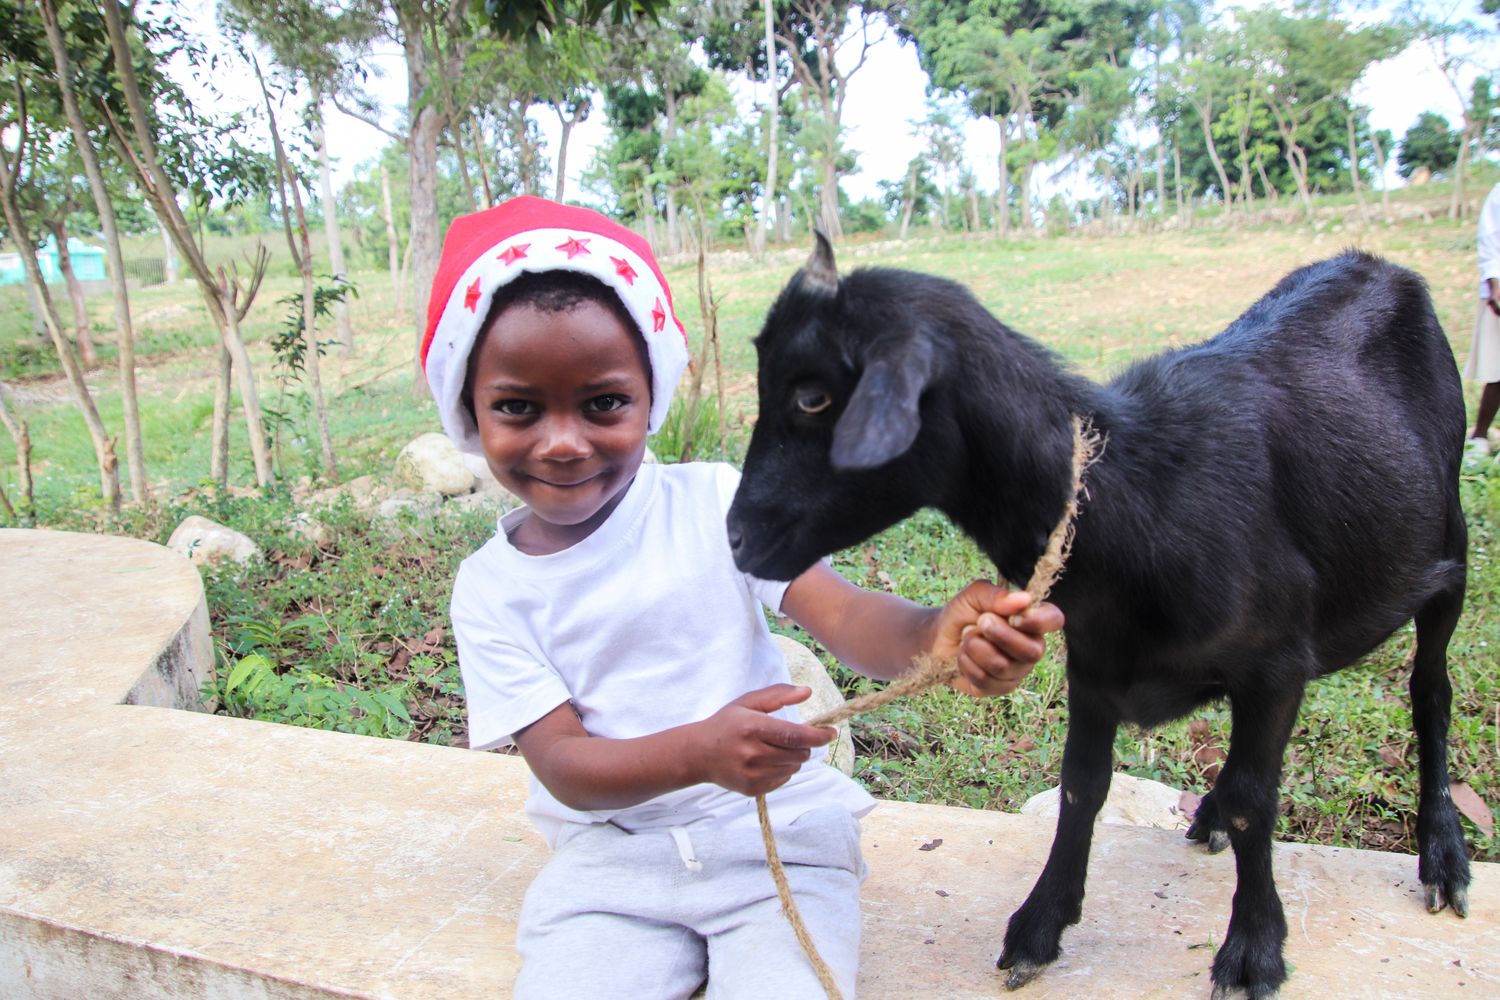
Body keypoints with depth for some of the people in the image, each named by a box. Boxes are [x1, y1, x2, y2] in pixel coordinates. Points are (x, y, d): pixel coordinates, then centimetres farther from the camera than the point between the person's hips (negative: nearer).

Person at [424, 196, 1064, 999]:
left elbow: (842, 615, -15)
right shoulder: (491, 588, -1)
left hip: (777, 831, -1)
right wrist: (697, 752, -30)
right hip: (611, 856, 1)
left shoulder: (712, 501, -5)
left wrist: (936, 638, -39)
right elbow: (561, 763, -10)